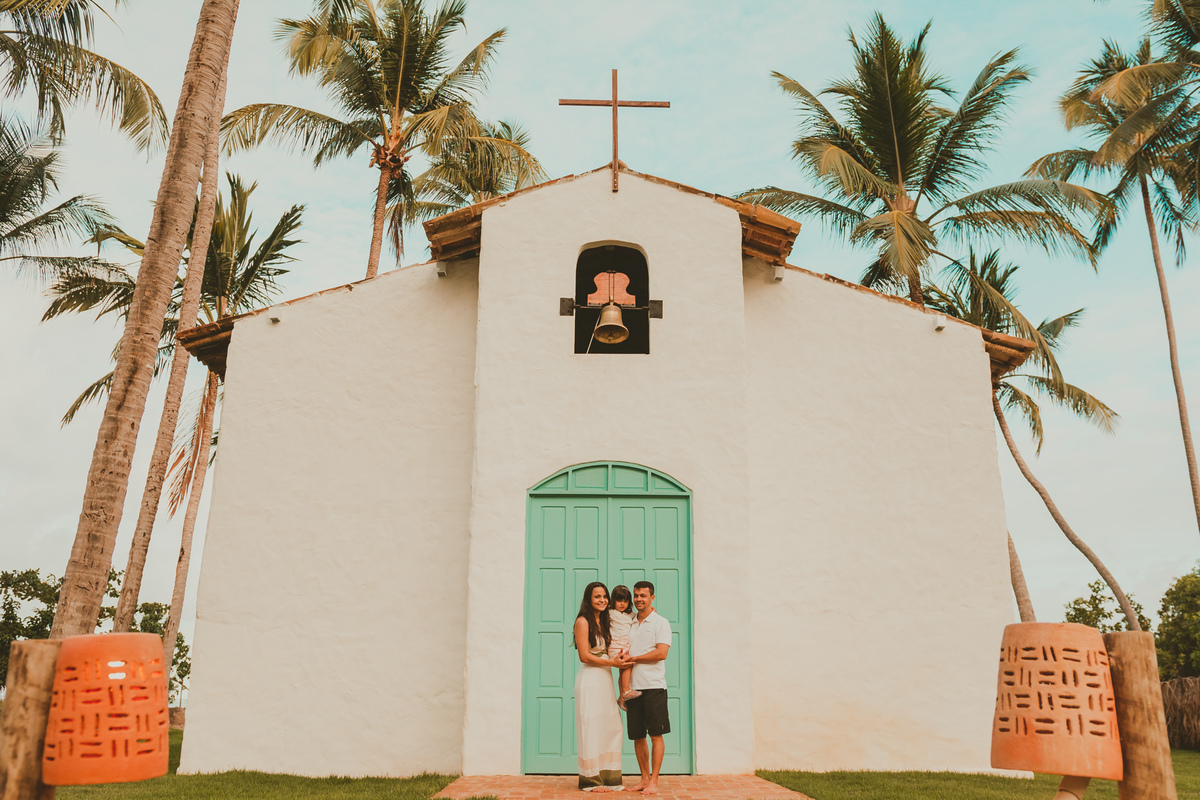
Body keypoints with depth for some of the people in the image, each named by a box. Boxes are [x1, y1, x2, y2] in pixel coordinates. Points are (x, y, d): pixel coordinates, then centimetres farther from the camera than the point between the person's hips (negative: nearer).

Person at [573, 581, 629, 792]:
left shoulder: (605, 622, 15)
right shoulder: (583, 621, -7)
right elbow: (584, 655, -12)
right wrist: (611, 662, -15)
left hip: (606, 680, 7)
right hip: (590, 679, -7)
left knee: (611, 728, 7)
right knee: (592, 729, -3)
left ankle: (609, 778, 15)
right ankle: (591, 781, 6)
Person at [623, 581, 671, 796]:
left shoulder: (660, 623, -1)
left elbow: (661, 653, -12)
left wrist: (633, 658, -10)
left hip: (653, 686, -5)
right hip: (633, 687, 5)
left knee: (656, 735, -3)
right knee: (637, 736, 8)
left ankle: (654, 781, 2)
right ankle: (644, 778, 18)